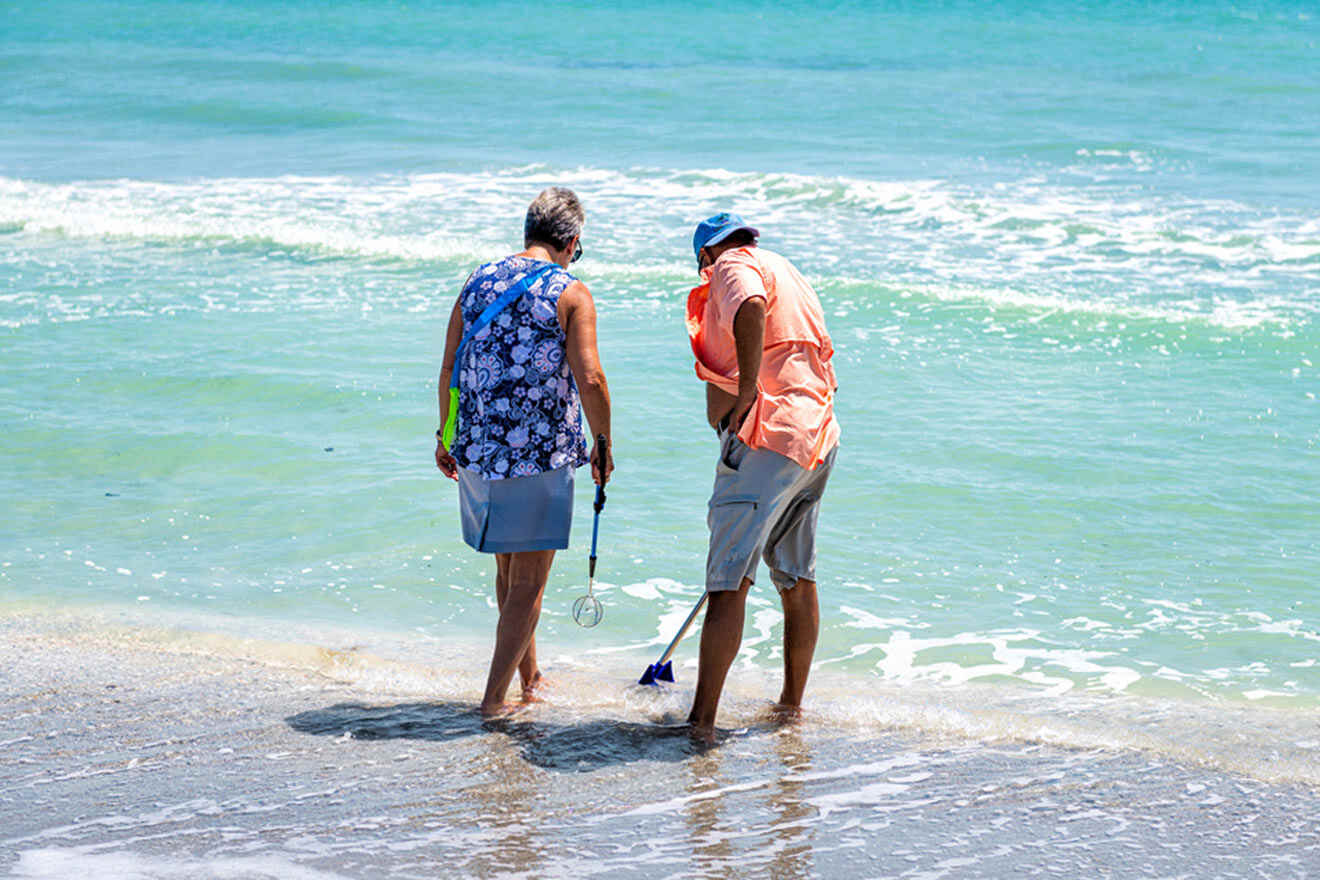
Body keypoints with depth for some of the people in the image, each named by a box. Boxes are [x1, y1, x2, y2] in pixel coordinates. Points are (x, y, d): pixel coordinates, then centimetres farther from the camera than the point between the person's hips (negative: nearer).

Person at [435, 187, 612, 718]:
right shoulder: (570, 293, -7)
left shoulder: (478, 282, 8)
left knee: (508, 570, 21)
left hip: (477, 452, 6)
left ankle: (530, 679, 33)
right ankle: (495, 699, 3)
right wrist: (602, 445, -1)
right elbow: (590, 379, -15)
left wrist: (445, 436, 19)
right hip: (542, 455, -5)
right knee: (527, 584, 4)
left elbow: (449, 366, 9)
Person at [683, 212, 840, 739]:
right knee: (798, 579, 19)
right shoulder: (784, 271, 26)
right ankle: (792, 702, 29)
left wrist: (746, 393, -25)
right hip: (817, 437, 9)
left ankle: (702, 719, -12)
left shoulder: (734, 266, -2)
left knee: (729, 582, -9)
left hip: (765, 436, -9)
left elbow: (751, 307, -28)